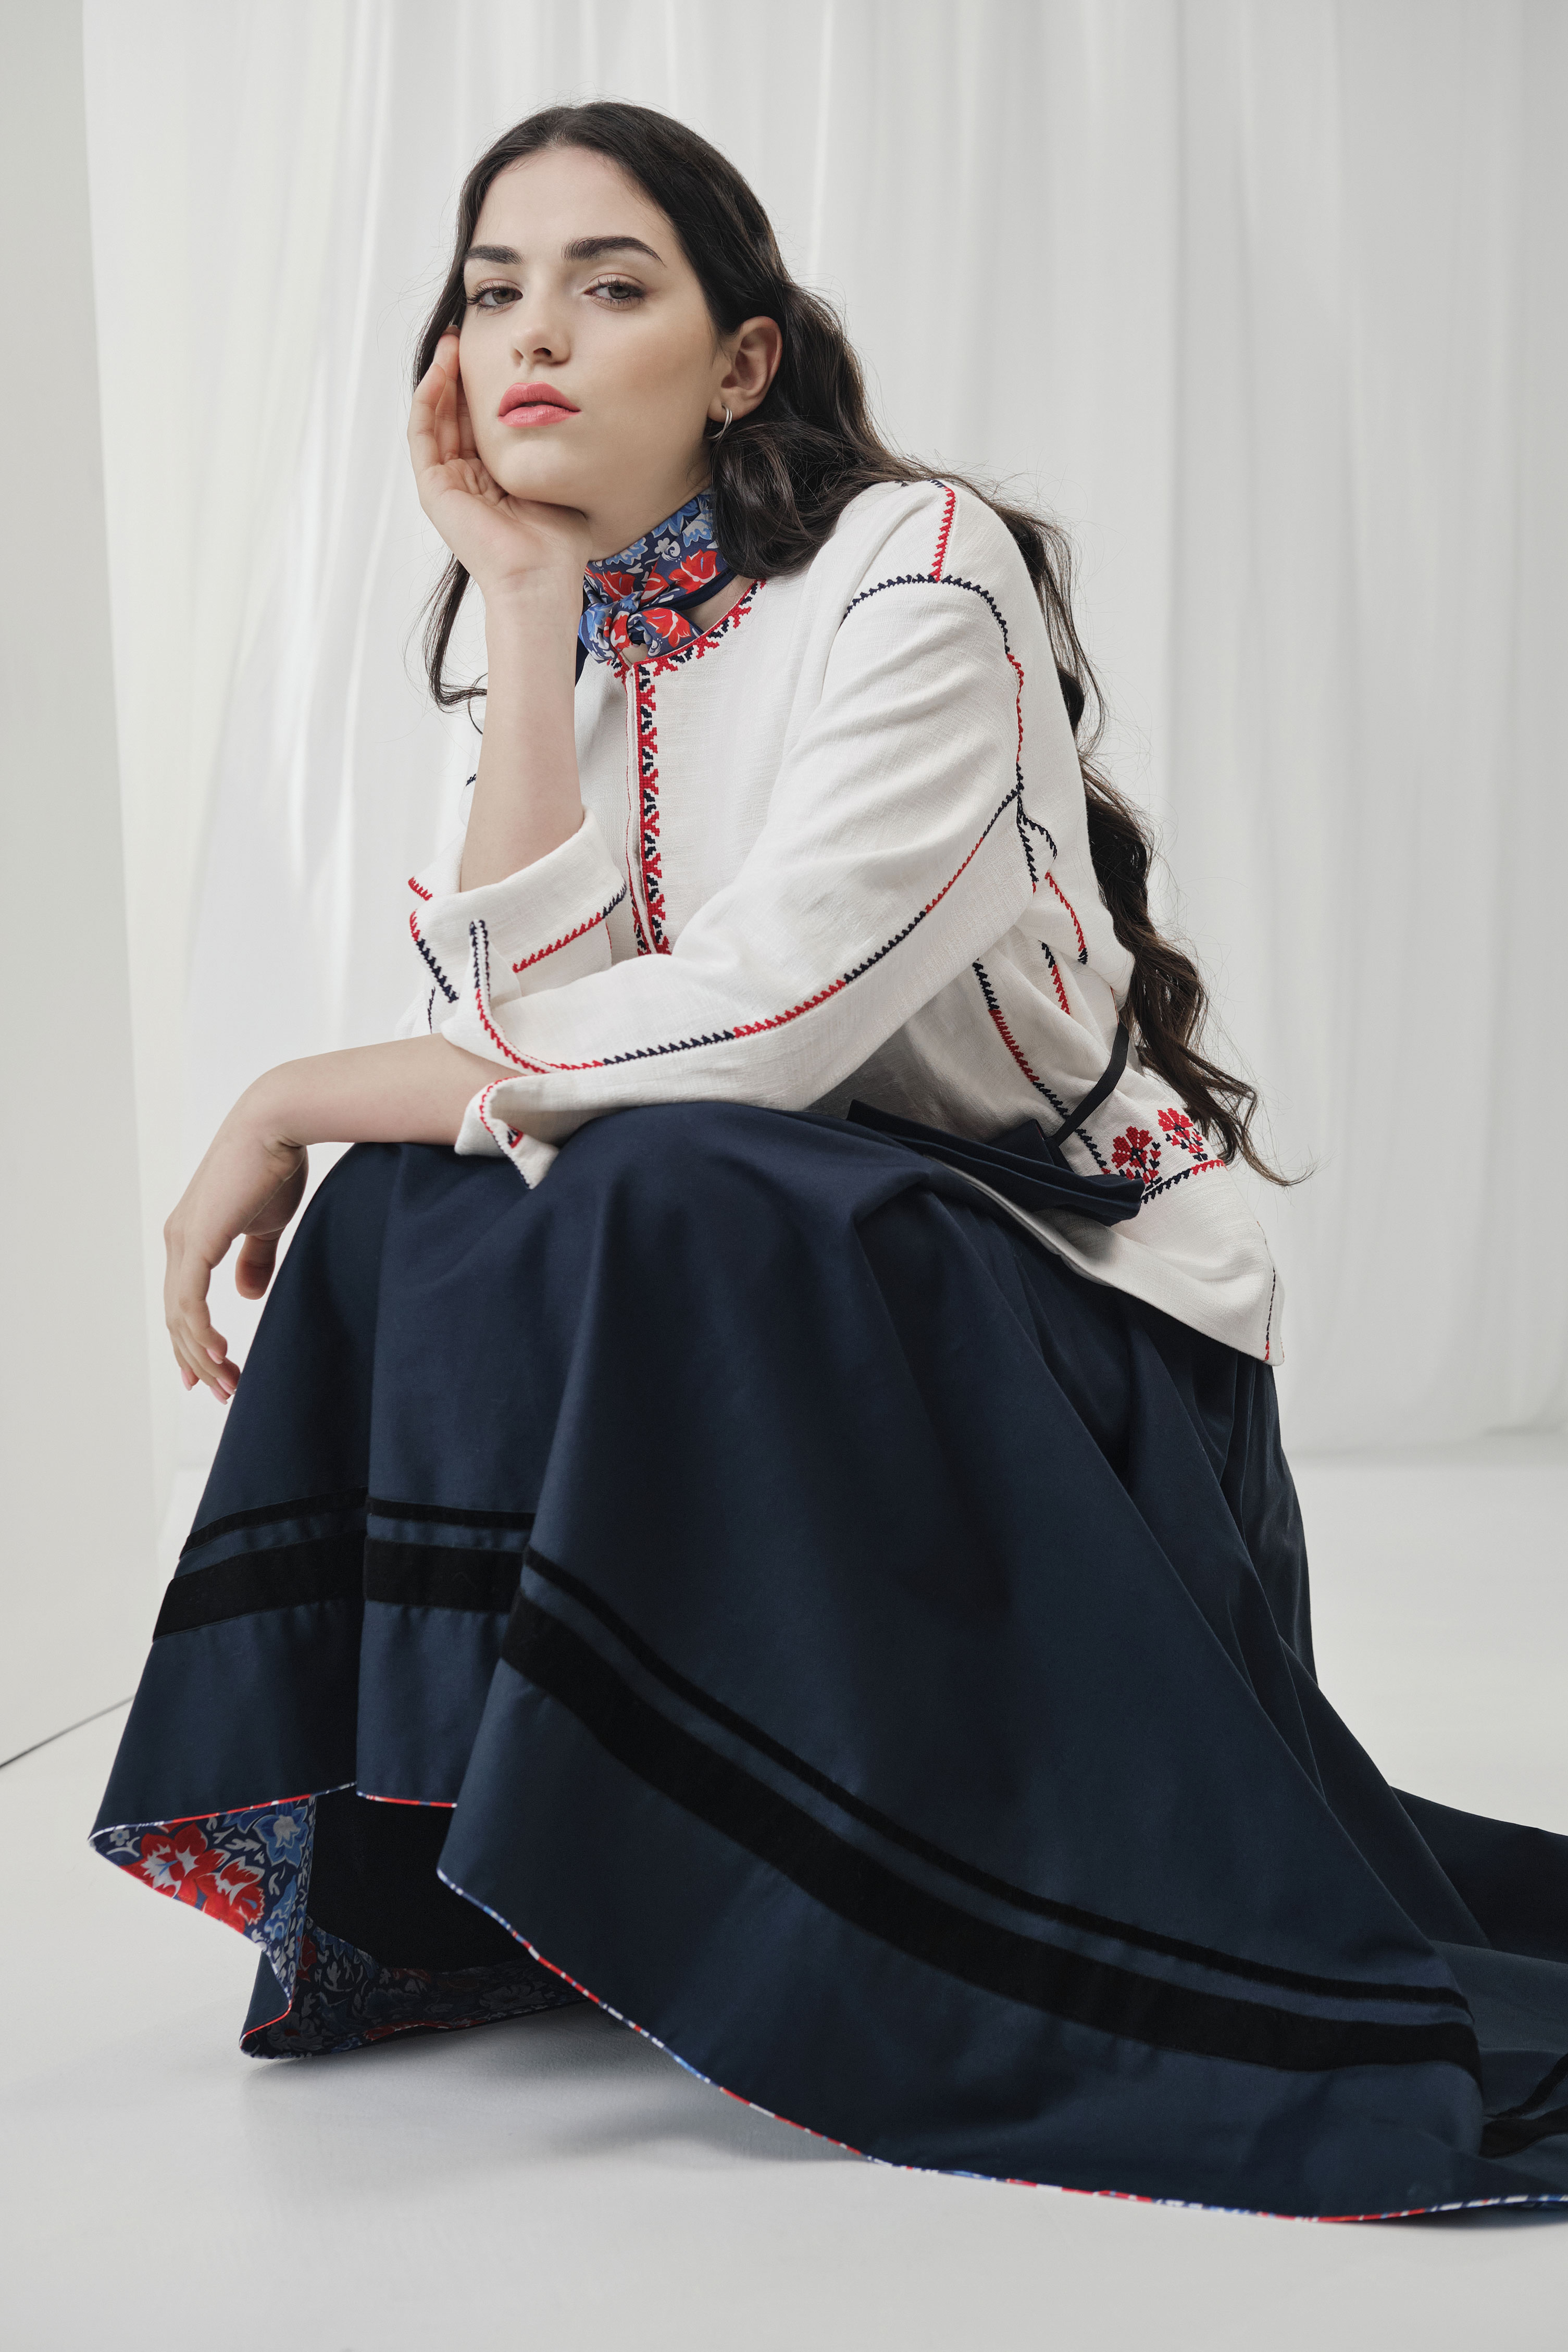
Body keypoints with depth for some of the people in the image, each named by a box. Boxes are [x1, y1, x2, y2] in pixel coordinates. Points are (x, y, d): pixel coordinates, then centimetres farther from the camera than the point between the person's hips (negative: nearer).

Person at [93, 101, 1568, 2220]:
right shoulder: (578, 652, 8)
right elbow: (519, 1012, -10)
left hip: (1071, 1310, -6)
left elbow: (756, 1020, -25)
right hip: (768, 1305, 7)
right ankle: (462, 1879, -1)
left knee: (664, 1187, -32)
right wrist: (529, 601, -10)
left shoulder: (920, 573, -13)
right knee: (424, 1209, -17)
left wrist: (300, 1097, -17)